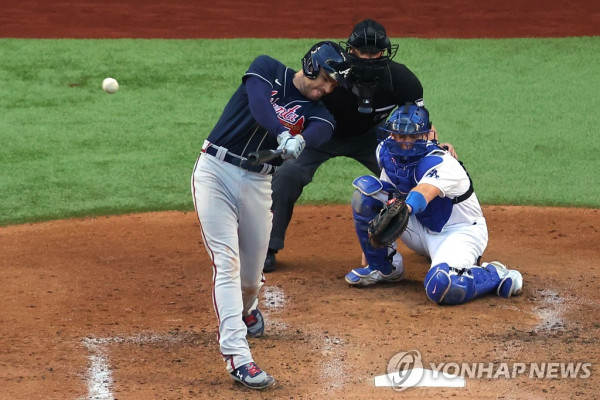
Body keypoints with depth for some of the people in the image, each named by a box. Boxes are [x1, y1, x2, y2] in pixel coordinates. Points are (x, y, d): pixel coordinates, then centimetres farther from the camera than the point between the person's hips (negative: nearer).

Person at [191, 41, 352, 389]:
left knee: (252, 273, 8)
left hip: (257, 184, 4)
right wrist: (283, 135, -40)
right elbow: (259, 105, -21)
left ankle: (246, 309, 46)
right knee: (226, 262, -14)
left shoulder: (318, 113, 5)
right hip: (215, 171, -4)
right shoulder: (267, 69, 0)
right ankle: (237, 356, -21)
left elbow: (321, 131, -19)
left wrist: (299, 141, -44)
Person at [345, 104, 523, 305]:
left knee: (442, 288, -38)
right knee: (365, 187, -11)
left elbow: (425, 191, -50)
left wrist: (403, 209, -70)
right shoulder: (386, 153, -7)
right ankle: (382, 268, 2)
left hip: (460, 232, -7)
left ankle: (495, 275, -6)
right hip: (421, 227, 7)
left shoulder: (442, 164, -28)